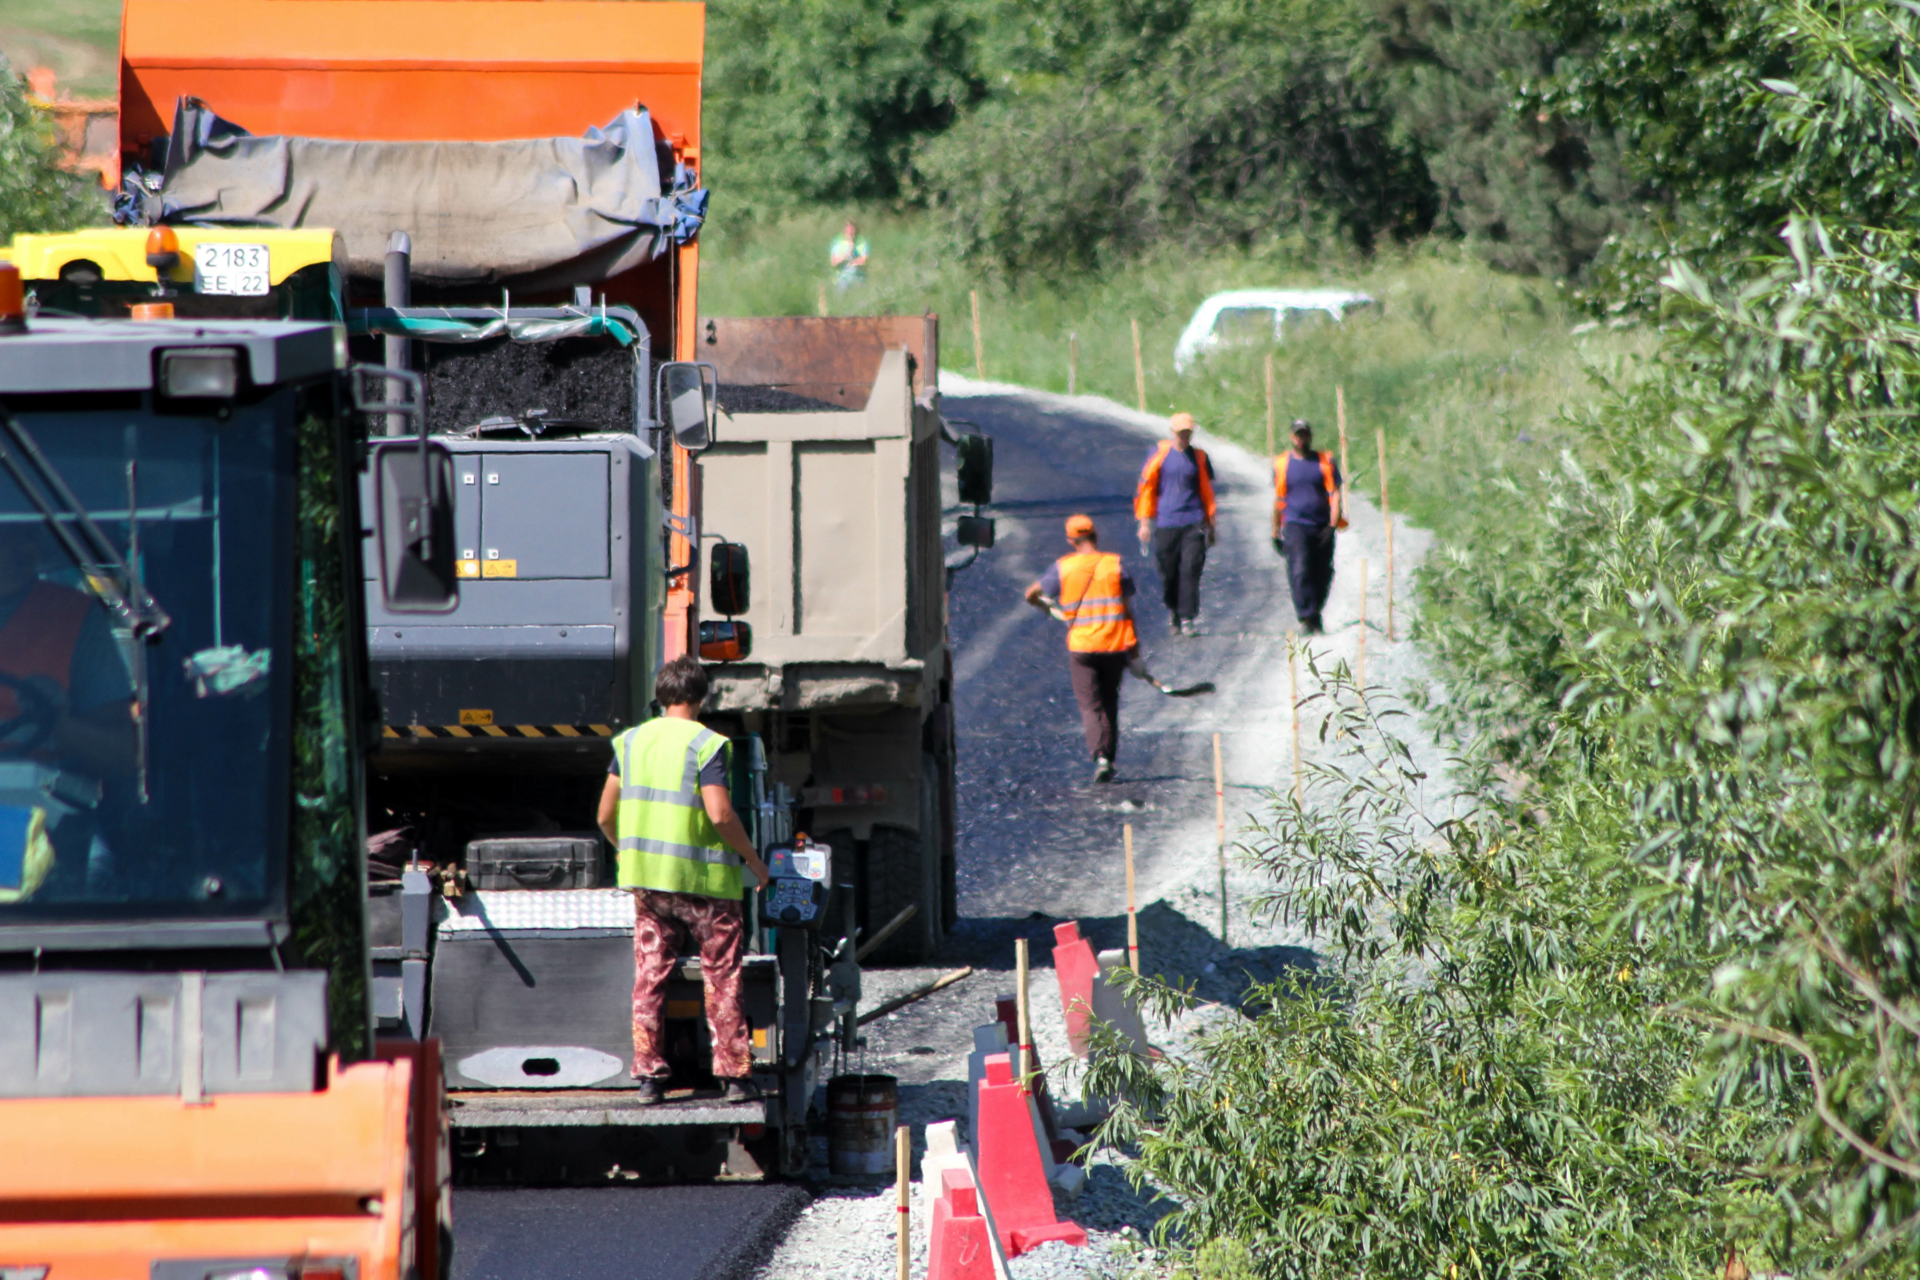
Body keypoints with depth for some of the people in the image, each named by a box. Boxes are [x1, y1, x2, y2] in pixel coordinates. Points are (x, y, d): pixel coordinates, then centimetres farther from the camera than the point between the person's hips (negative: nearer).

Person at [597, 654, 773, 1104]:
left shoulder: (630, 742, 6)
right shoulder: (706, 745, -11)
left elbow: (606, 816, 9)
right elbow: (720, 815, -19)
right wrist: (753, 860, -6)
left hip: (645, 878, 5)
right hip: (704, 880, -5)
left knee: (649, 976, 9)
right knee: (722, 976, 4)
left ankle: (648, 1074, 6)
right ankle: (733, 1073, 3)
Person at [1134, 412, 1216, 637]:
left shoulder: (1199, 457, 9)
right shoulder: (1160, 454, 3)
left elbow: (1207, 491, 17)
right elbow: (1146, 487, 6)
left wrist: (1210, 525, 18)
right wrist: (1145, 522, 2)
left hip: (1194, 523, 0)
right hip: (1166, 523, 0)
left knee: (1190, 570, -11)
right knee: (1169, 574, 3)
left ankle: (1188, 619, -9)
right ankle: (1174, 613, 24)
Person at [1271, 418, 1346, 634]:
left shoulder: (1324, 462, 6)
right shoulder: (1282, 464, 8)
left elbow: (1335, 495, 2)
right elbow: (1278, 499, 15)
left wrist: (1332, 525, -10)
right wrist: (1276, 533, 15)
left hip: (1322, 526, 1)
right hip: (1295, 525, -1)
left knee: (1322, 575, 5)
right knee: (1299, 571, -17)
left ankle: (1315, 614, 23)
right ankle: (1306, 618, -20)